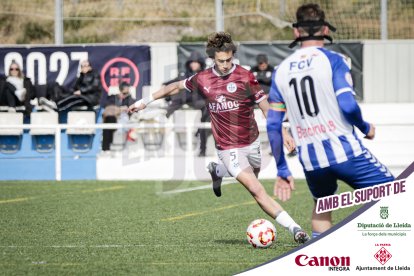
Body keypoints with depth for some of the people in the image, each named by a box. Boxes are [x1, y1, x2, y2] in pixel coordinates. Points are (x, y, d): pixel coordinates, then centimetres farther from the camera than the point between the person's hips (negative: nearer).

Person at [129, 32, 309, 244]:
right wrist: (145, 101, 20)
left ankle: (217, 171, 49)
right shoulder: (203, 79, -4)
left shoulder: (245, 77, -10)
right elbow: (176, 87, 14)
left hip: (251, 142, 2)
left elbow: (266, 108, -7)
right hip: (228, 148, -2)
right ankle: (293, 228, -15)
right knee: (257, 190, -15)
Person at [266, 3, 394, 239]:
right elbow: (347, 105, -16)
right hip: (345, 152, -5)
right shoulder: (333, 60, -4)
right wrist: (366, 128, 4)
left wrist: (282, 170, 17)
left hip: (311, 162, 5)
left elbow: (273, 125, 10)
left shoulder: (281, 71, 10)